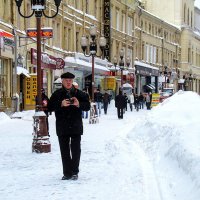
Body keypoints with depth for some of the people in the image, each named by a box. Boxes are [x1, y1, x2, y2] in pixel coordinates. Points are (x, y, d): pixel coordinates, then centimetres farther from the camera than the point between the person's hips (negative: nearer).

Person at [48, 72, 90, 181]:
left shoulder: (79, 93, 6)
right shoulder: (57, 94, 5)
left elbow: (87, 106, 4)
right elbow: (50, 107, -3)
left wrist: (79, 104, -16)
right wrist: (61, 104, -18)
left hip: (76, 126, 0)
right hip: (62, 127, 1)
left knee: (76, 149, 0)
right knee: (64, 151, 4)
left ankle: (74, 172, 9)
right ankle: (67, 173, 10)